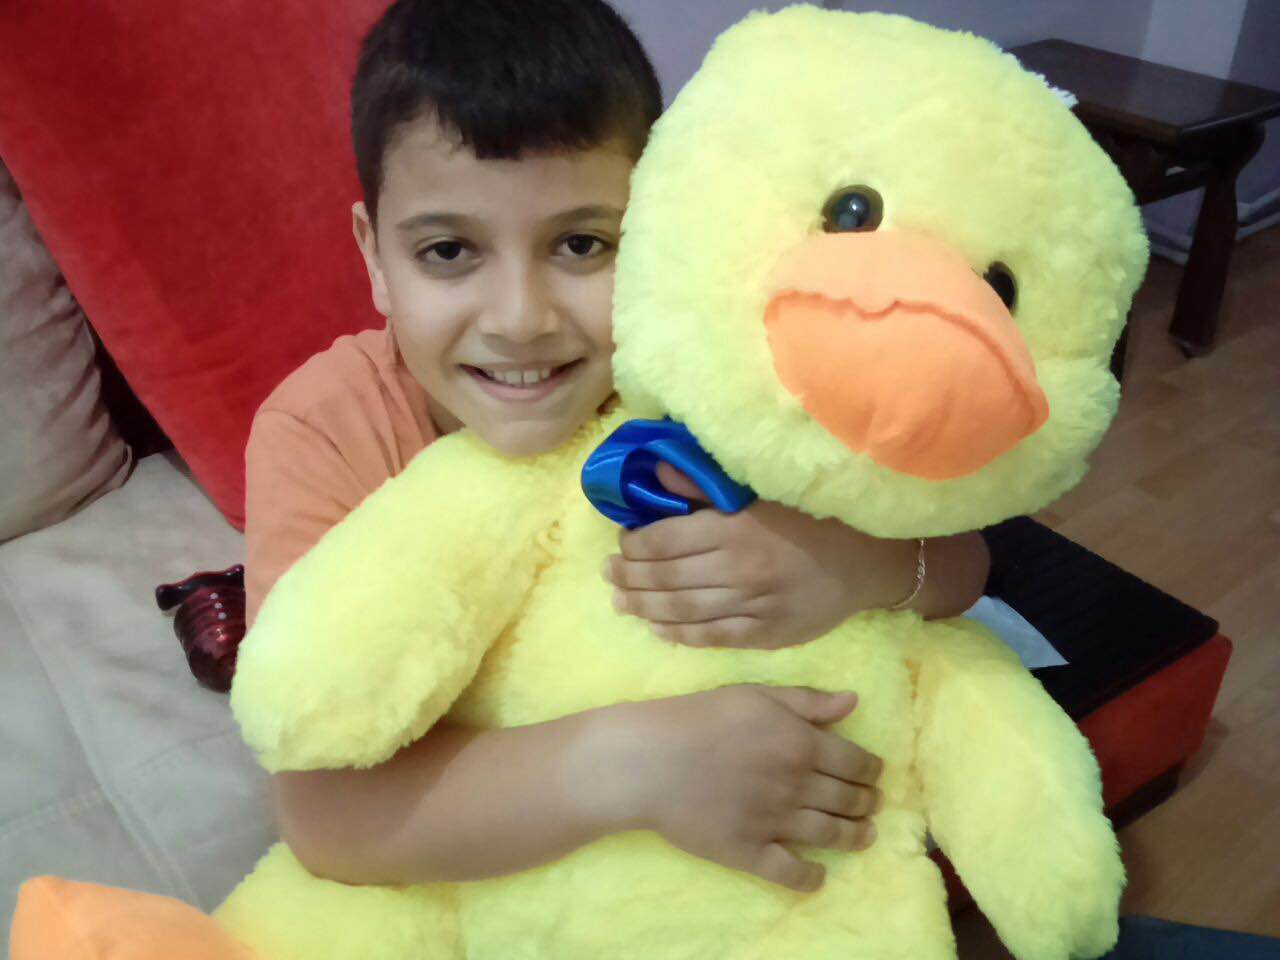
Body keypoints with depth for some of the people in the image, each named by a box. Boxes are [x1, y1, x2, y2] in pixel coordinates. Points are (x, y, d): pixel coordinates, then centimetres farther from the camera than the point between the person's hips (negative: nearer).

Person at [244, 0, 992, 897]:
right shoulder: (323, 432, -23)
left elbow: (959, 561, -11)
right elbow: (323, 813, -28)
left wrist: (868, 564, -34)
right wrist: (630, 763, -41)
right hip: (465, 876, -1)